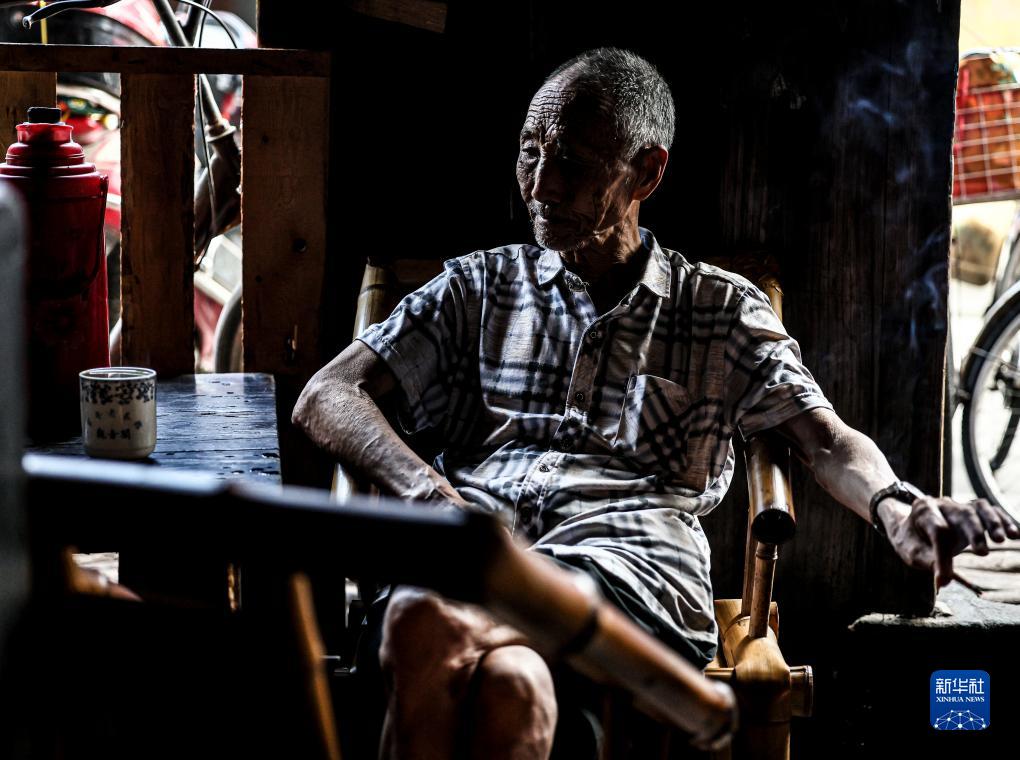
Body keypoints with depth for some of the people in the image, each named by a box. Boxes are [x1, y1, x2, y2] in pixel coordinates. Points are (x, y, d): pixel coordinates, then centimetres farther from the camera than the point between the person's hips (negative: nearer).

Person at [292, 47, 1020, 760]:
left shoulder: (722, 311, 21)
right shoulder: (479, 287, 24)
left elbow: (826, 441, 7)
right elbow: (326, 397, 14)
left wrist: (897, 507, -19)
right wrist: (427, 489, -10)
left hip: (625, 552, -1)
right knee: (509, 679, -40)